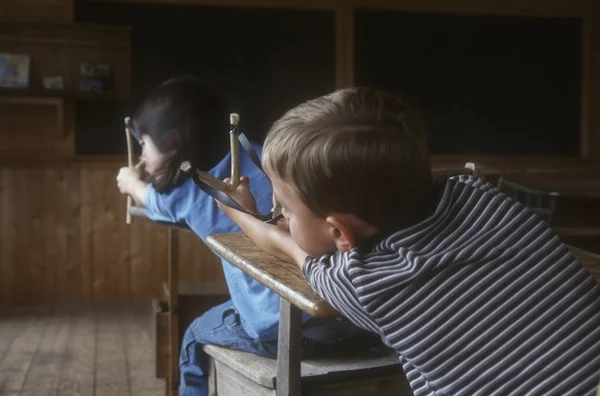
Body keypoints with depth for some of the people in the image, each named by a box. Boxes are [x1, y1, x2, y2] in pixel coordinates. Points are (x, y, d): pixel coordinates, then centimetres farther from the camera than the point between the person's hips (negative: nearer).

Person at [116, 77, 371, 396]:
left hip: (282, 333, -5)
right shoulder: (259, 155, 11)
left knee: (195, 337, 26)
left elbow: (148, 197, 28)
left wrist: (130, 181, 52)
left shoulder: (182, 193, 2)